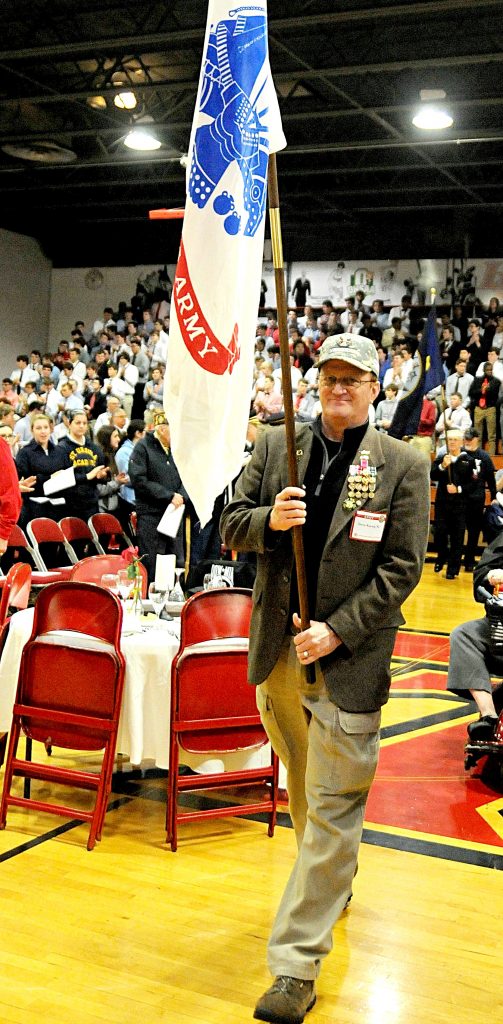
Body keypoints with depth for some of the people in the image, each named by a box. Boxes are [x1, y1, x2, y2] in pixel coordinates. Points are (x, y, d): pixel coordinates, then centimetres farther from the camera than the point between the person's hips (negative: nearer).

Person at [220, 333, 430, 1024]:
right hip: (277, 652, 5)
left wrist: (336, 631, -16)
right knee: (303, 787, 23)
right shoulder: (275, 447, 4)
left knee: (334, 810, -2)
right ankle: (334, 885, 49)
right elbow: (232, 528, 6)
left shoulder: (403, 467, -6)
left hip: (348, 658, -4)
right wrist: (270, 520, -17)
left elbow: (403, 566, -8)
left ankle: (296, 966, 7)